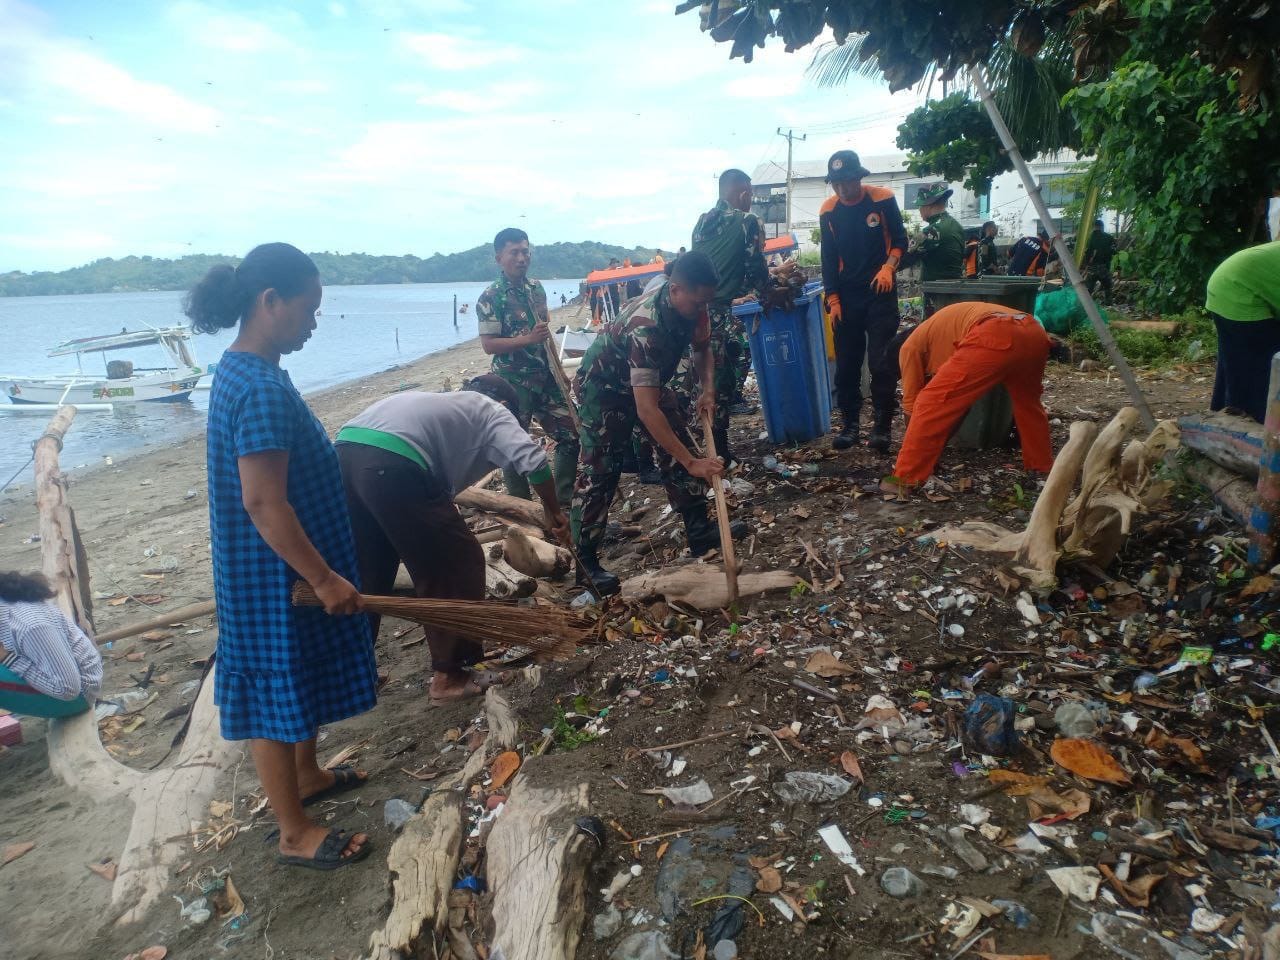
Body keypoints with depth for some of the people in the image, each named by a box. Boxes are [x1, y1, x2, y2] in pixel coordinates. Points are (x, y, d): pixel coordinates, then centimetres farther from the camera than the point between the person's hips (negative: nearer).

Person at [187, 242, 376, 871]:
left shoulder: (243, 371, 7)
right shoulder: (262, 389, -25)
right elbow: (262, 503, -28)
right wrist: (325, 578, -22)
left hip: (281, 571, 10)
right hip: (277, 579, -10)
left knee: (298, 686, 25)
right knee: (277, 697, 5)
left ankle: (306, 775, 46)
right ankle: (296, 835, 21)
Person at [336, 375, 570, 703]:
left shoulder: (444, 404, 37)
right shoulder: (493, 411, 17)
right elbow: (532, 460, -2)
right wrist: (553, 512, 14)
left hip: (345, 453, 8)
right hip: (391, 466, -8)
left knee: (366, 576, 24)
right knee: (458, 565, 9)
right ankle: (450, 676, 18)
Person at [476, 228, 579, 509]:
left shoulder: (537, 288, 9)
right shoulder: (490, 298, -11)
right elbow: (489, 345, -16)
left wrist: (556, 369, 15)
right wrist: (529, 339, -25)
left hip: (545, 378, 6)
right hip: (512, 384, -6)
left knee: (571, 435, 7)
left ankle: (564, 499, 21)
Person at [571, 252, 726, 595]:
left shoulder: (692, 307, -17)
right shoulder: (646, 328, -40)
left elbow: (702, 347, 6)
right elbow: (646, 410, -44)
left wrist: (708, 389, -14)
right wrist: (691, 463, -43)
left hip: (648, 380, 8)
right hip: (603, 387, -8)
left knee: (679, 446, 3)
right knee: (599, 472, -9)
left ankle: (699, 531, 13)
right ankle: (584, 559, -2)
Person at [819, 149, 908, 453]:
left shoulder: (883, 200, -6)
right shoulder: (828, 211, 1)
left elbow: (900, 240, 1)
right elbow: (829, 258, 4)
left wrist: (888, 266, -18)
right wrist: (833, 300, -1)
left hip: (880, 293, -3)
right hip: (847, 296, 3)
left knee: (881, 361, -7)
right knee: (846, 363, 4)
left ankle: (882, 426, -1)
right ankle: (850, 425, 14)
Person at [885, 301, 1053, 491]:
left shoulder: (911, 346, 23)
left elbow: (911, 402, 24)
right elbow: (961, 399, 44)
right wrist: (937, 447, 47)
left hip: (994, 339, -8)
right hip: (1035, 334, 8)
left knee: (930, 404, 1)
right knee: (1027, 402, 35)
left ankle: (905, 478, 1)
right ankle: (1043, 466, 45)